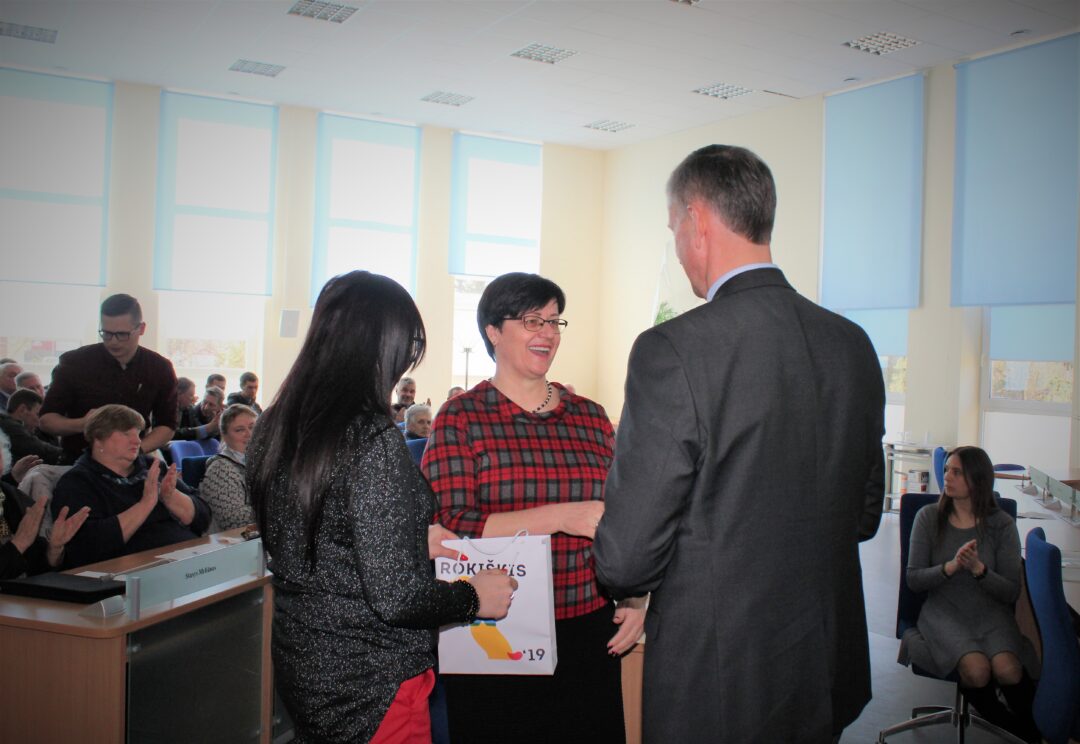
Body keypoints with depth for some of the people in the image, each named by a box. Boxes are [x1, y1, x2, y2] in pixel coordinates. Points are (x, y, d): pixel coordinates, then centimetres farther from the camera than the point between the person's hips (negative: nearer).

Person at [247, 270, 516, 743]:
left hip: (300, 669, 8)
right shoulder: (373, 442, -25)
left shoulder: (274, 427, 0)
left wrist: (415, 539, 13)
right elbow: (397, 597, -26)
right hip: (371, 688, -8)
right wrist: (474, 596, -9)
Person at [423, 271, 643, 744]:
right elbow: (449, 528, -14)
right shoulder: (461, 418, -4)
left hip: (588, 635, 4)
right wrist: (562, 516, -21)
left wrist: (632, 598, -2)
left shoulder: (591, 418, 8)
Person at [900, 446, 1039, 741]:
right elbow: (913, 579, -2)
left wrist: (978, 568, -21)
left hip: (991, 612, 1)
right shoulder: (929, 517, -1)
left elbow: (1011, 592, -2)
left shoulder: (1002, 525, -1)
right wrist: (952, 566, -19)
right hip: (944, 611, -1)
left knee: (1007, 669, -29)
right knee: (976, 669, -28)